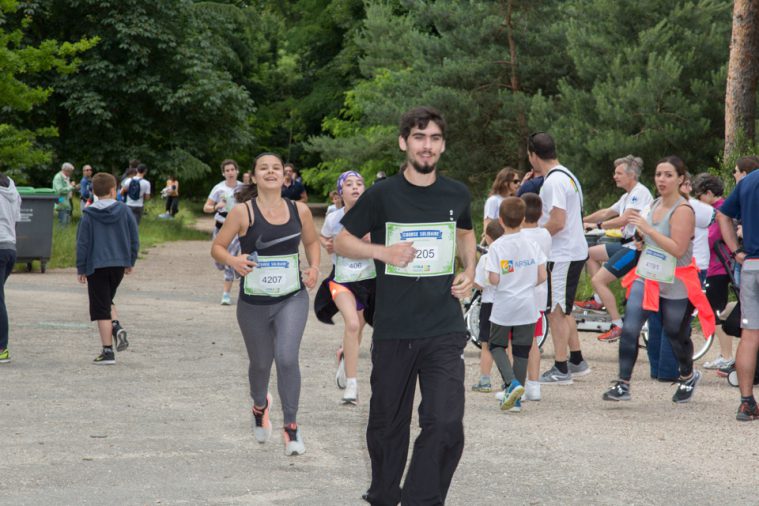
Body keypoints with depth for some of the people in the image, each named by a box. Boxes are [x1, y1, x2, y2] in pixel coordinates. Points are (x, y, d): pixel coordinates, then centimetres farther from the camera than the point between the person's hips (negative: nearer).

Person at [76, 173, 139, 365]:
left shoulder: (88, 215, -6)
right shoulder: (124, 210, 0)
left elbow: (82, 243, -4)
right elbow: (134, 238, 4)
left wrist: (80, 269, 4)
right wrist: (130, 261, 16)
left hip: (97, 266, -3)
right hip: (119, 264, 3)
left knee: (101, 309, 1)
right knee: (107, 300, 25)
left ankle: (108, 351, 0)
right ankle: (116, 325, -3)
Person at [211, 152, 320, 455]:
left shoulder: (299, 211, 0)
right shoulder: (243, 212, -8)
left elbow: (312, 242, 17)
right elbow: (217, 247, -4)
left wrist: (314, 266, -1)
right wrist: (232, 260, -25)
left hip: (292, 299, 0)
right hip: (253, 303, 0)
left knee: (287, 358, -18)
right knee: (261, 363, 14)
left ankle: (291, 426, -3)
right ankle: (260, 406, 48)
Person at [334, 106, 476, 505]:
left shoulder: (456, 195, 4)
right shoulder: (382, 195, -4)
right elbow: (342, 241, 4)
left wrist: (469, 269, 7)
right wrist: (382, 251, -13)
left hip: (445, 330, 1)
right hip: (393, 332, -1)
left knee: (446, 424, -13)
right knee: (388, 423, 12)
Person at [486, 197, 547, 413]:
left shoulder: (497, 247, -12)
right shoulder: (532, 245, -1)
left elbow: (494, 280, -16)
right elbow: (542, 276, -1)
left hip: (503, 307, -3)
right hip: (527, 306, 3)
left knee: (497, 345, 14)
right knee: (521, 351, 9)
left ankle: (512, 382, -10)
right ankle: (516, 399, 11)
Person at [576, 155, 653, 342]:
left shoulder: (640, 192, -14)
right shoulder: (628, 196, 18)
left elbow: (623, 219, -23)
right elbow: (606, 213, 23)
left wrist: (597, 226, -18)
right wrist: (581, 221, 16)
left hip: (636, 248, -10)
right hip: (627, 244, 10)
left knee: (598, 280, -14)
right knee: (590, 253, 16)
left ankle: (618, 325, -11)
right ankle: (598, 300, 15)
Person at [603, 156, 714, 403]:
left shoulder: (682, 210, -16)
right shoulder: (655, 204, 8)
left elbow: (677, 248, -25)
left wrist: (647, 229, -26)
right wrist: (641, 240, 8)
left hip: (674, 285, -6)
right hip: (646, 277, 6)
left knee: (675, 335, 11)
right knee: (629, 330, -9)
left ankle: (688, 376, 39)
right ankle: (622, 384, -5)